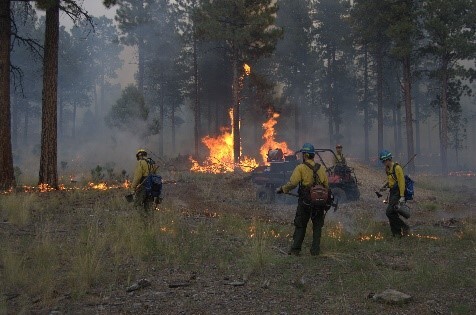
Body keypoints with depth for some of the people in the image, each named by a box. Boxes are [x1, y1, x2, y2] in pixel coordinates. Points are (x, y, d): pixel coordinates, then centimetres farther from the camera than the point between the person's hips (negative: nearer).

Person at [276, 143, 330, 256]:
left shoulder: (301, 168, -8)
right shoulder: (321, 168, 7)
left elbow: (292, 183, -18)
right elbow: (326, 186, 8)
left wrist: (282, 189, -4)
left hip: (305, 202, -3)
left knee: (300, 226, 7)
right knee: (317, 226, 14)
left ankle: (295, 249, 6)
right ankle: (315, 250, 12)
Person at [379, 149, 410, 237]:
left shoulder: (397, 168, -16)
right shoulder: (387, 168, 12)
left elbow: (401, 182, -18)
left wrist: (402, 196, -21)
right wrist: (386, 187, 7)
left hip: (397, 193, -9)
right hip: (392, 193, 9)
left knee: (389, 212, -15)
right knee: (392, 213, 9)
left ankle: (404, 227, -4)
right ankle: (396, 233, 17)